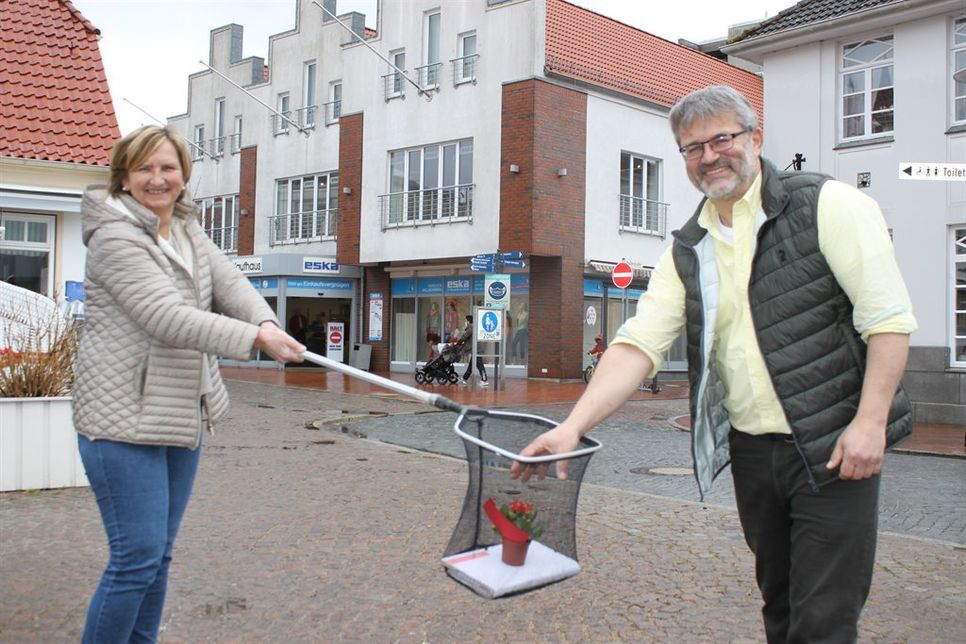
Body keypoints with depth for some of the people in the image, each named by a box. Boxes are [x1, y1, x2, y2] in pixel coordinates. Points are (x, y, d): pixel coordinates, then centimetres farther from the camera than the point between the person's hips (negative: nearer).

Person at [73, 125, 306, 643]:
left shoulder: (189, 232, 15)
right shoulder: (115, 236, -12)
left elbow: (230, 283, 0)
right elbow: (167, 318, -23)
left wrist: (266, 320, -21)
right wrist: (256, 337, -29)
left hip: (181, 418, 8)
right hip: (124, 419, -8)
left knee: (159, 556, 14)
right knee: (137, 557, -6)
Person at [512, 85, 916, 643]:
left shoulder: (829, 206, -7)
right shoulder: (688, 252, 7)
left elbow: (889, 317, -10)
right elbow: (638, 343, -2)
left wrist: (870, 422, -18)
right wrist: (572, 426, -14)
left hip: (834, 446, -5)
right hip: (751, 450, 5)